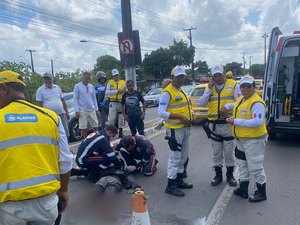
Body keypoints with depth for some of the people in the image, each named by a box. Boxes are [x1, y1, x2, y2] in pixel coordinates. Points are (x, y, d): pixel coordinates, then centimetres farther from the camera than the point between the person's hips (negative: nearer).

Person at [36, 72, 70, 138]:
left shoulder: (57, 87, 12)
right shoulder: (40, 90, 0)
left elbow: (63, 100, 15)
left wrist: (67, 112, 11)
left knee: (65, 134, 8)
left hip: (61, 114, 4)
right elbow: (39, 104, -4)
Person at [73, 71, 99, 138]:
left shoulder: (91, 86, 12)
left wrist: (96, 109, 13)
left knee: (95, 127, 4)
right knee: (84, 128, 1)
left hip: (92, 110, 4)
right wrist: (76, 110, -10)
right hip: (82, 111, -4)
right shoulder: (77, 86, 0)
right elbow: (75, 99, -3)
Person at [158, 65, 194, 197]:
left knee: (183, 157, 17)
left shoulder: (181, 91, 14)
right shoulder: (167, 92, -15)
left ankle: (179, 180, 31)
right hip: (175, 130, -9)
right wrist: (179, 117, -24)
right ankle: (170, 186, 7)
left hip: (185, 128, 9)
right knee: (175, 158, -4)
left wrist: (190, 117, 2)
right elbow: (161, 112, -22)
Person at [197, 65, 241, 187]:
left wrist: (227, 107, -20)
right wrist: (209, 89, -9)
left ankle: (230, 175, 27)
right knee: (216, 152, 13)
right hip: (214, 125, 3)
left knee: (229, 152, 9)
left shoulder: (233, 84, -2)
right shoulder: (210, 87, 8)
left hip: (228, 124, -2)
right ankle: (218, 175, 27)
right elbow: (202, 103, -3)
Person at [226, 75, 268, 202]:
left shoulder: (256, 102, -19)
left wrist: (236, 121, -27)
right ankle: (243, 189, 34)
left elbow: (257, 122, -29)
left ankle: (261, 193, 20)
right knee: (243, 165, 19)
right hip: (241, 140, 10)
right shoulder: (241, 99, 10)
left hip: (254, 140, -9)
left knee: (255, 167, 1)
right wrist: (226, 107, 22)